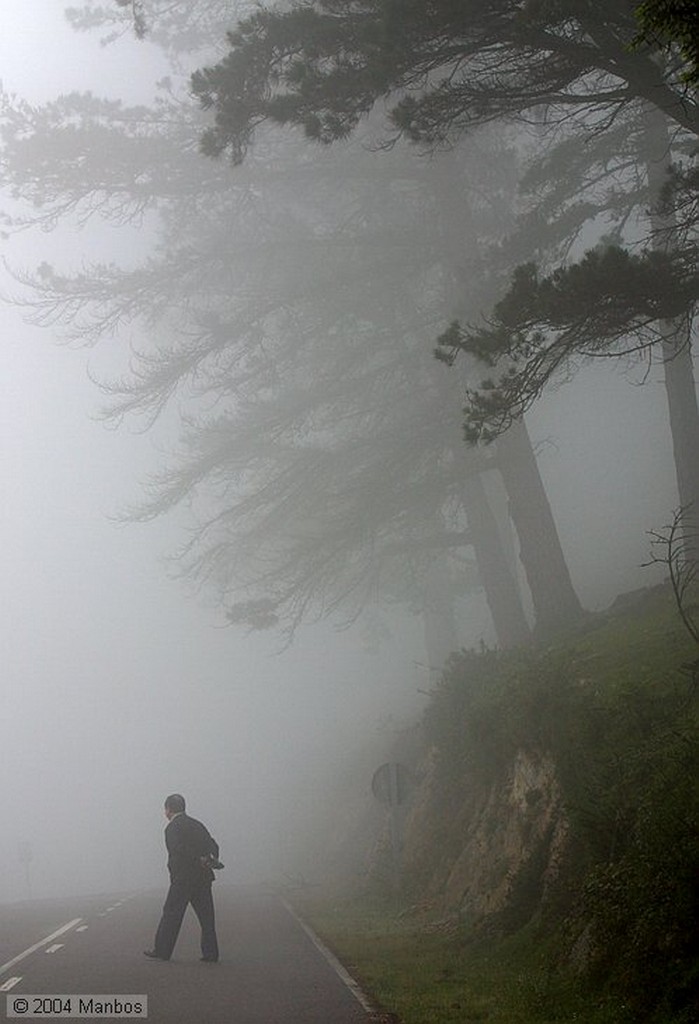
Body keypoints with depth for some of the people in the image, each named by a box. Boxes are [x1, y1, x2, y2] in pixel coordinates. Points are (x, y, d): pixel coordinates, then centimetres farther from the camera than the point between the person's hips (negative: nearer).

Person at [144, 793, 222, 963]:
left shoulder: (172, 828, -6)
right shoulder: (197, 825, 16)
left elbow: (180, 850, -21)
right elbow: (213, 845, 11)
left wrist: (200, 860, -18)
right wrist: (210, 859, -5)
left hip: (182, 879, -6)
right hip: (204, 878, 6)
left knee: (171, 914, 3)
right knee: (206, 916, 7)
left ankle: (162, 950, 9)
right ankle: (210, 953, 5)